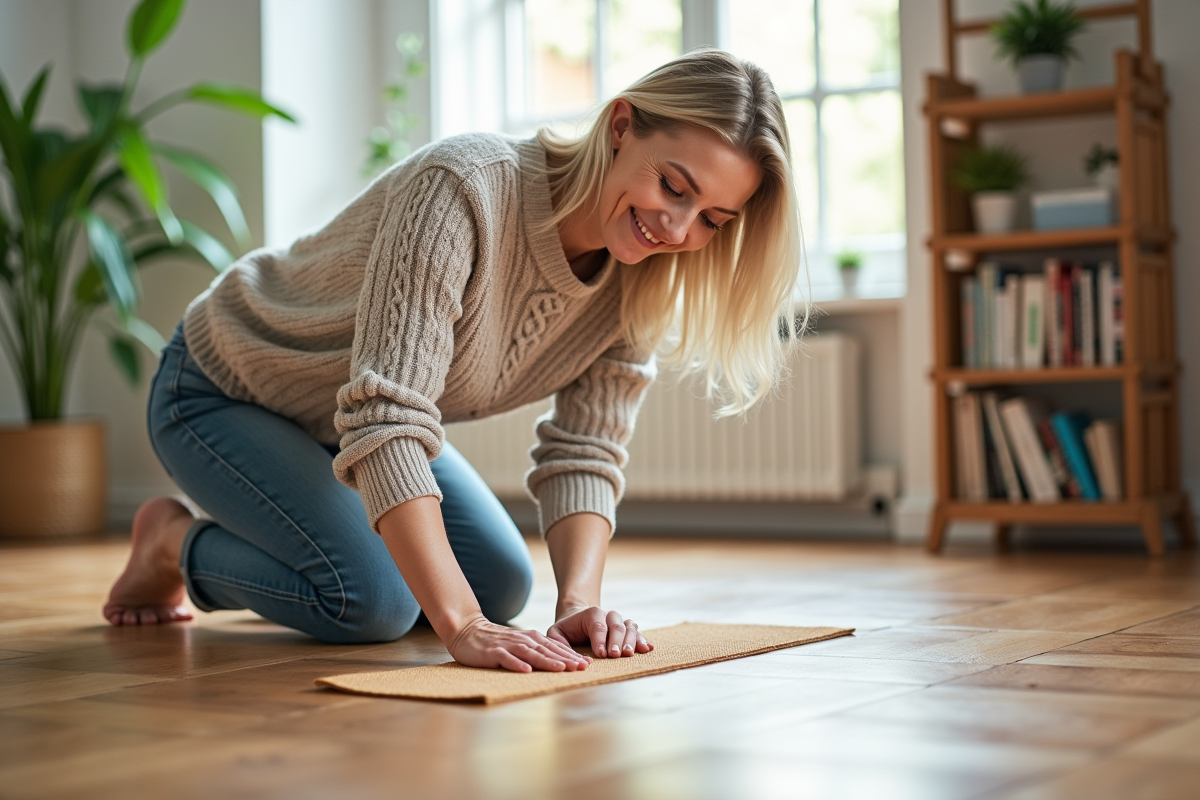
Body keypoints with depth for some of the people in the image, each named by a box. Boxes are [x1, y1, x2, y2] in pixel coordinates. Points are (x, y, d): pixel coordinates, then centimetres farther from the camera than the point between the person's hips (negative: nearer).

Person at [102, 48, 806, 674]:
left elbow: (585, 454, -14)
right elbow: (384, 422, -44)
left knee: (501, 585, 4)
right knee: (371, 600, -23)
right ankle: (176, 543, 7)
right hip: (225, 390, -7)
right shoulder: (465, 188, -38)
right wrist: (462, 626, -50)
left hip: (357, 416, 7)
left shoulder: (642, 281, -14)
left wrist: (580, 601, -32)